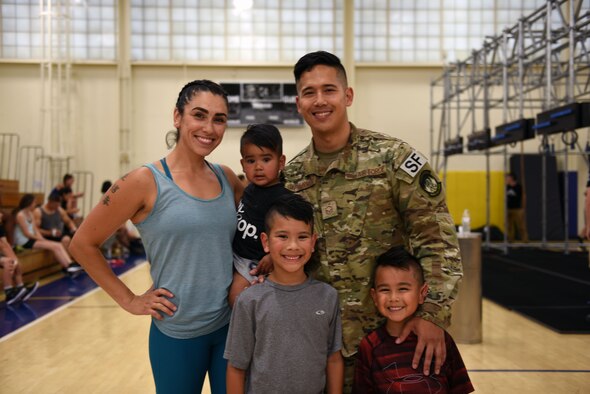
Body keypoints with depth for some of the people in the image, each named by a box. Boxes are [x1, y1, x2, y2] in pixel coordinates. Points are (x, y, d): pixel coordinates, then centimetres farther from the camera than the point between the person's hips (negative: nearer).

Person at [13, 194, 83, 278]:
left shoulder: (31, 214, 16)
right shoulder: (20, 215, -10)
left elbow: (35, 229, 11)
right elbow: (26, 233, -13)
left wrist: (42, 238, -5)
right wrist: (42, 239, -12)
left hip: (32, 239, 8)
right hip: (24, 242, -8)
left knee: (59, 245, -12)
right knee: (54, 246, -21)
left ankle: (71, 264, -26)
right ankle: (68, 268, -16)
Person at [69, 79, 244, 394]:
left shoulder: (227, 178, 1)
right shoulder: (145, 182, -13)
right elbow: (83, 244, -6)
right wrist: (129, 300, -6)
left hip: (232, 324, 4)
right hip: (178, 332, -4)